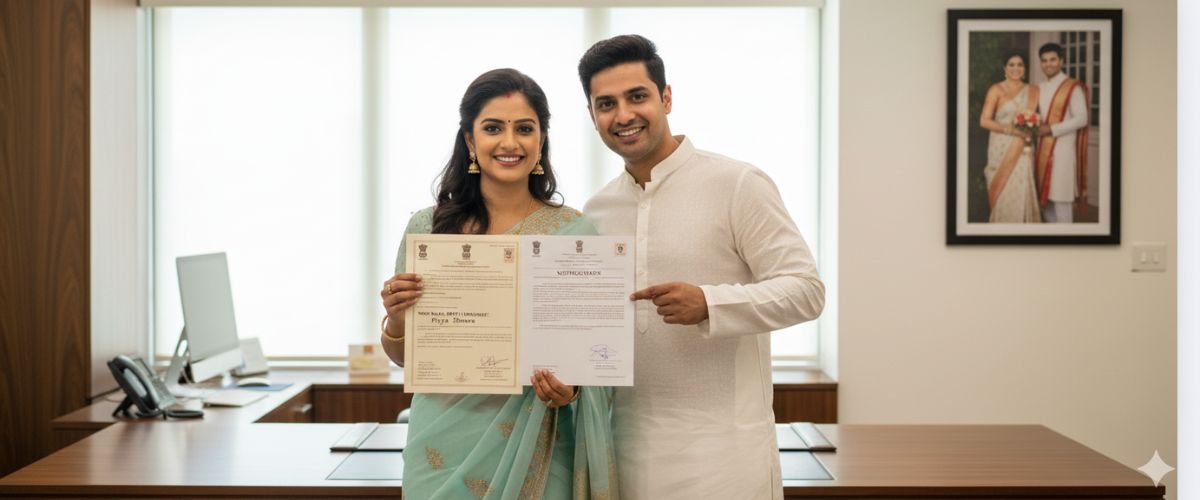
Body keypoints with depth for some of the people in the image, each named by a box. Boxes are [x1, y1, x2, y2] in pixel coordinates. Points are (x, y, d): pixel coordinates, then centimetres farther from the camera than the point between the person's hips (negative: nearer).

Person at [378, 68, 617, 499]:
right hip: (446, 446, 1)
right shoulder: (427, 228, -1)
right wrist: (395, 318, -15)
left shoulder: (574, 231, -4)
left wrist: (569, 388, -18)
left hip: (534, 449, -1)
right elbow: (403, 357, 5)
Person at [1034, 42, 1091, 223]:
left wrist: (1051, 129, -16)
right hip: (1042, 148, 7)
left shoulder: (1073, 87, -6)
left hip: (1063, 148, -7)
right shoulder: (1039, 88, 14)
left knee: (1061, 198, -5)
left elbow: (1081, 119, -12)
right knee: (1044, 196, 10)